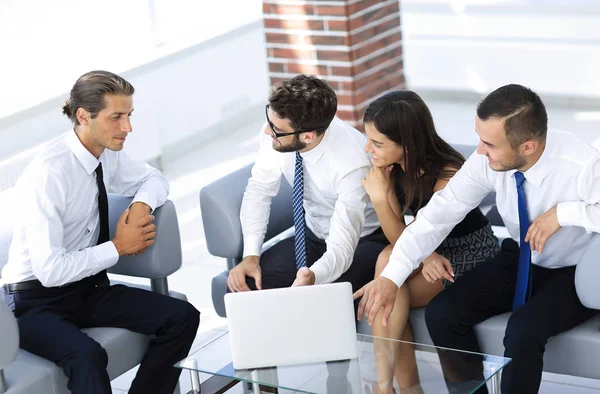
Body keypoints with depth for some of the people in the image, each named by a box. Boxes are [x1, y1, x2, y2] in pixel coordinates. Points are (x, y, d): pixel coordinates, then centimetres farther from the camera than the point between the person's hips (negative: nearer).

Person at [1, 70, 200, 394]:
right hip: (36, 301, -7)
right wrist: (118, 248, -15)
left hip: (87, 288, 7)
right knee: (87, 356, -37)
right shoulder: (48, 173, -24)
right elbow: (51, 270, -26)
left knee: (183, 318, -13)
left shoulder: (108, 154, -3)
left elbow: (153, 179, 18)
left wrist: (142, 204, -6)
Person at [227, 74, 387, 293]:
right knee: (242, 284, -15)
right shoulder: (279, 127, -20)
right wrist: (251, 256, -16)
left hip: (365, 241, -5)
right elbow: (260, 189, -5)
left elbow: (341, 248, -36)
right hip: (314, 235, 5)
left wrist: (312, 278, -58)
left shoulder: (351, 164, -34)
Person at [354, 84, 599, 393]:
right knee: (442, 314, -12)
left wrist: (565, 212, -37)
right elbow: (440, 213, -19)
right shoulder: (488, 160, -19)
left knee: (523, 332, -31)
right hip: (521, 260, 5)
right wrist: (392, 276, -31)